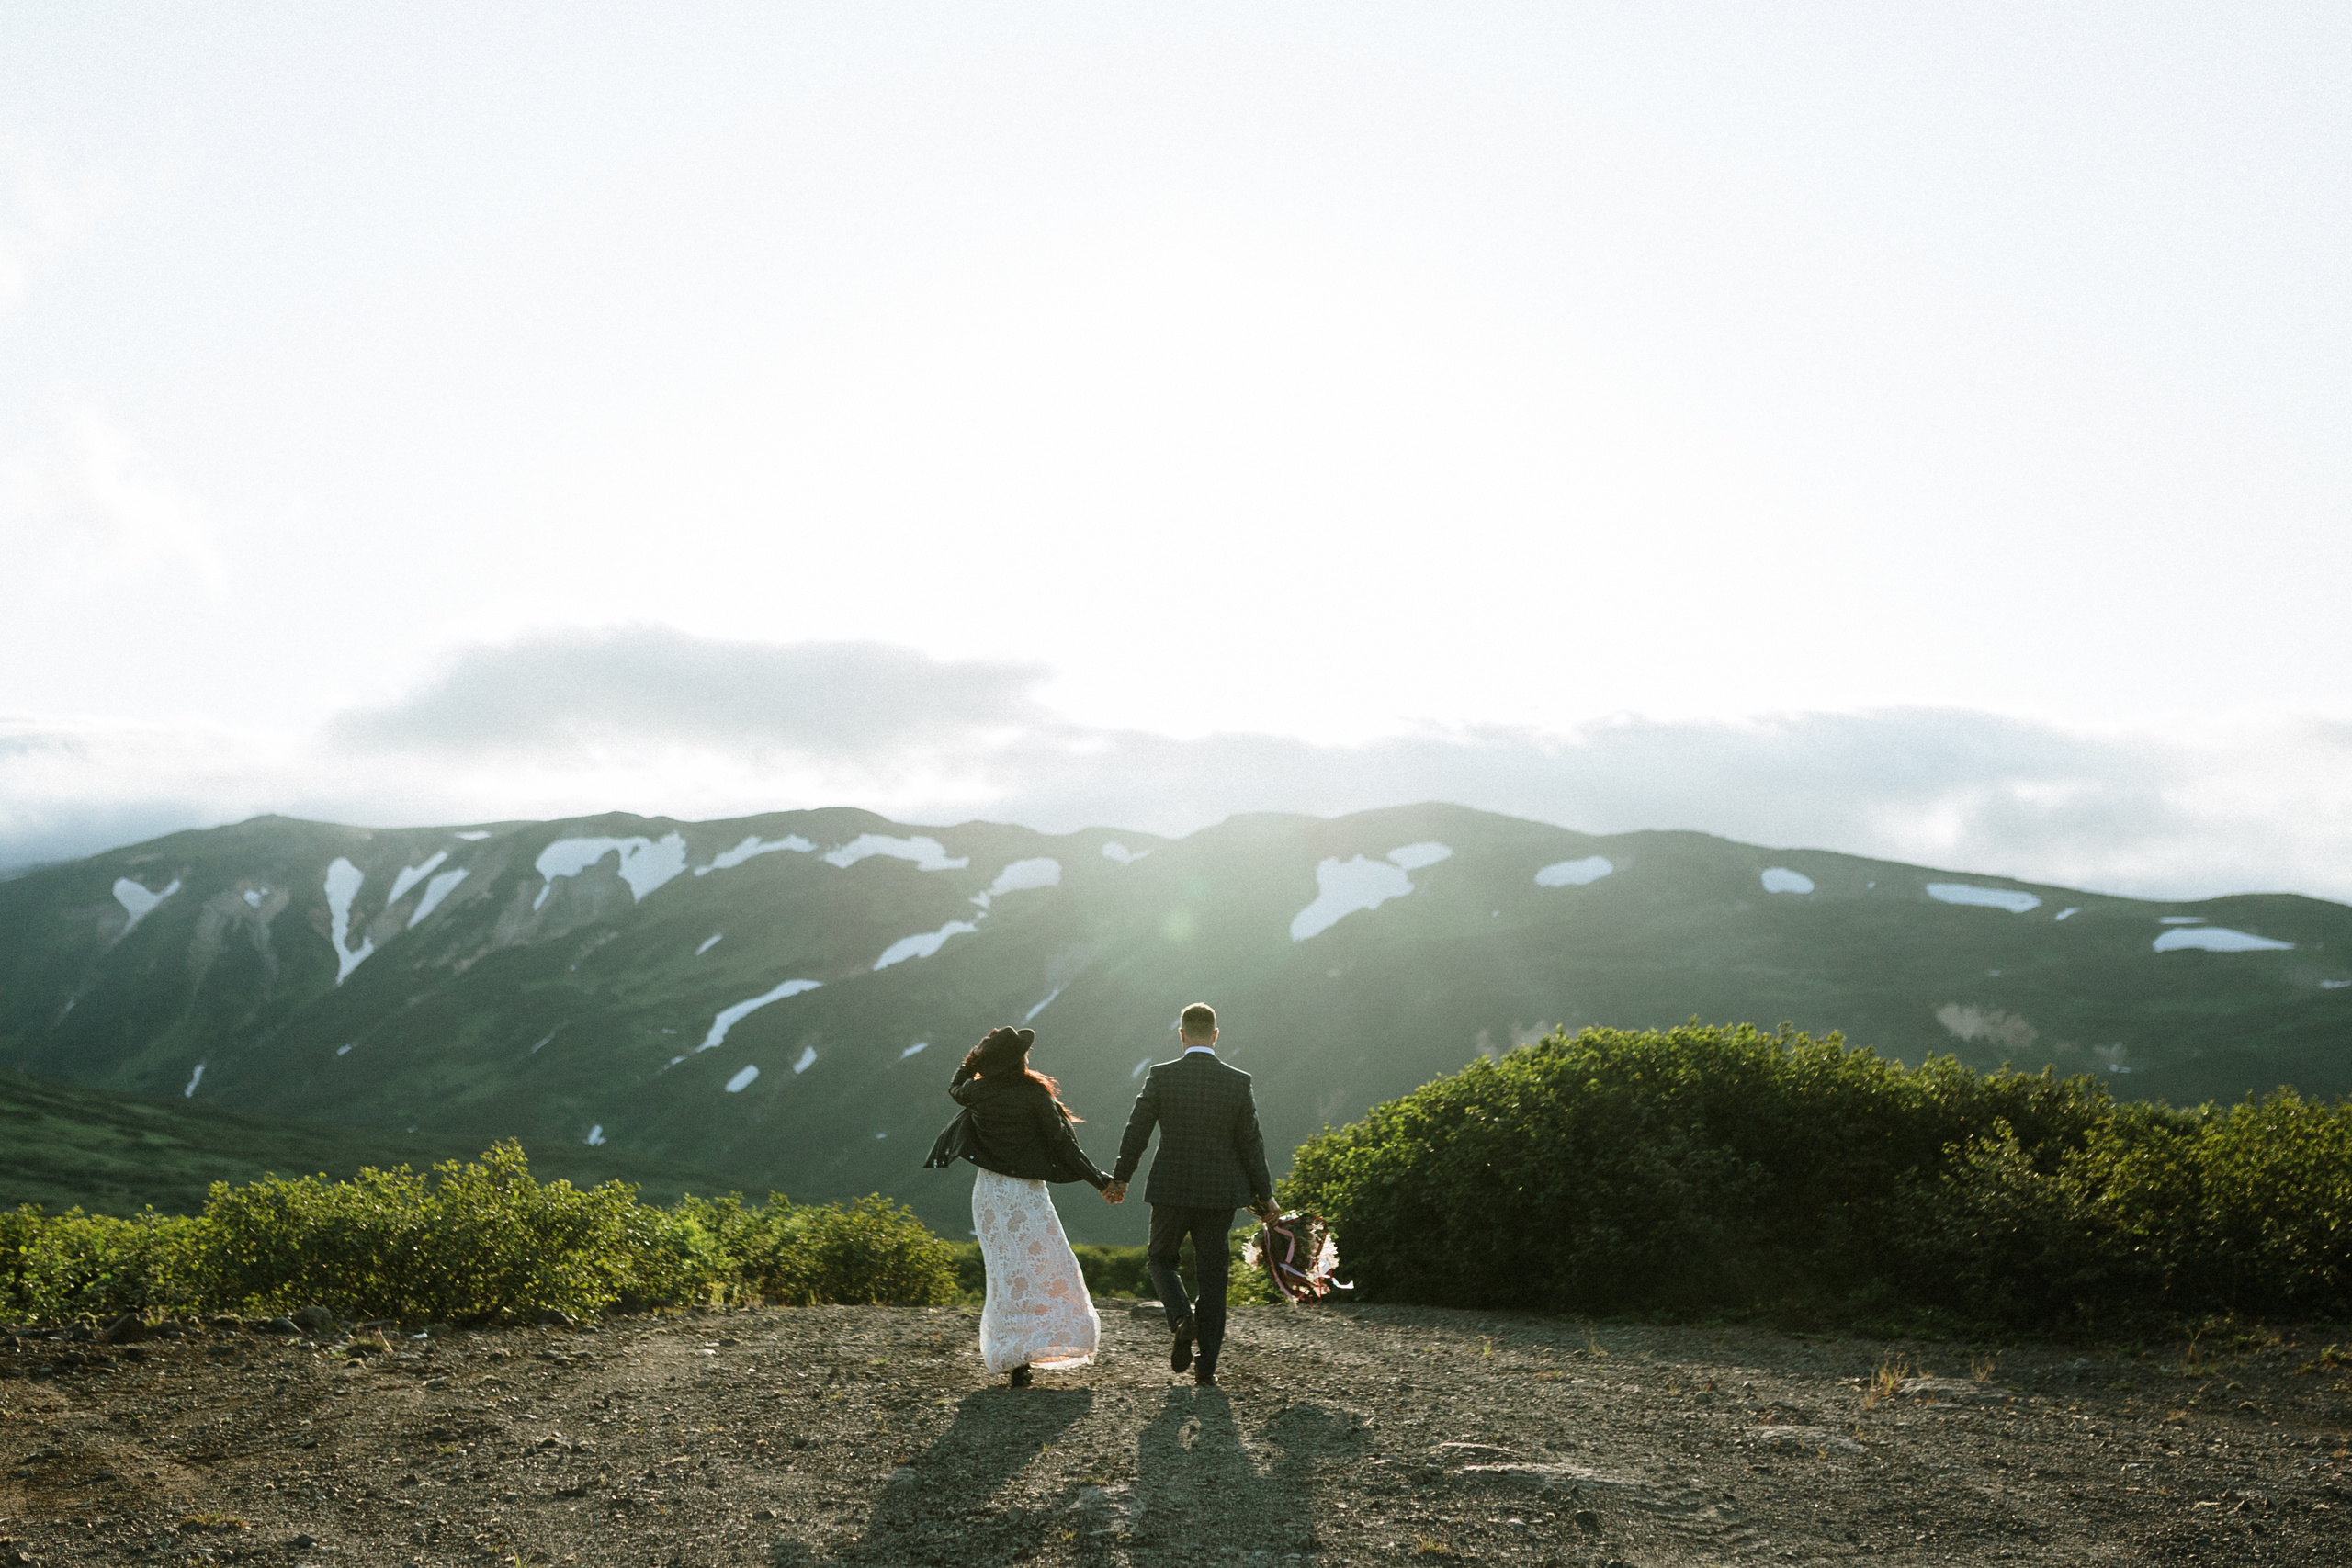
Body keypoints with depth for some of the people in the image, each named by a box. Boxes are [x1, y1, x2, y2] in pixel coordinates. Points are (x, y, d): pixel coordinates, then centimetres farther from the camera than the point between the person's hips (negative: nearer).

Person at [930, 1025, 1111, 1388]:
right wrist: (1097, 1179, -3)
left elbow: (955, 1087, 23)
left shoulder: (977, 1092, -3)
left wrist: (976, 1056, 19)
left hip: (989, 1191, 4)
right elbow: (1062, 1142, -10)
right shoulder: (1035, 1094, -12)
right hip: (1027, 1194, -4)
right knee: (1046, 1267, 7)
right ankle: (1046, 1342, -4)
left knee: (1006, 1273, 10)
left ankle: (1015, 1359, 11)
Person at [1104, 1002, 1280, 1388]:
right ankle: (1207, 1366, 10)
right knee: (1212, 1274, 9)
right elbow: (1251, 1143, -1)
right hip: (1220, 1194, 1)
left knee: (1160, 1258, 19)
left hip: (1171, 1190, -1)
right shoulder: (1238, 1082, -4)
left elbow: (1136, 1132, -3)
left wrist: (1119, 1179, 11)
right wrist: (1265, 1195, 9)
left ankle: (1181, 1318, -8)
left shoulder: (1161, 1076, -8)